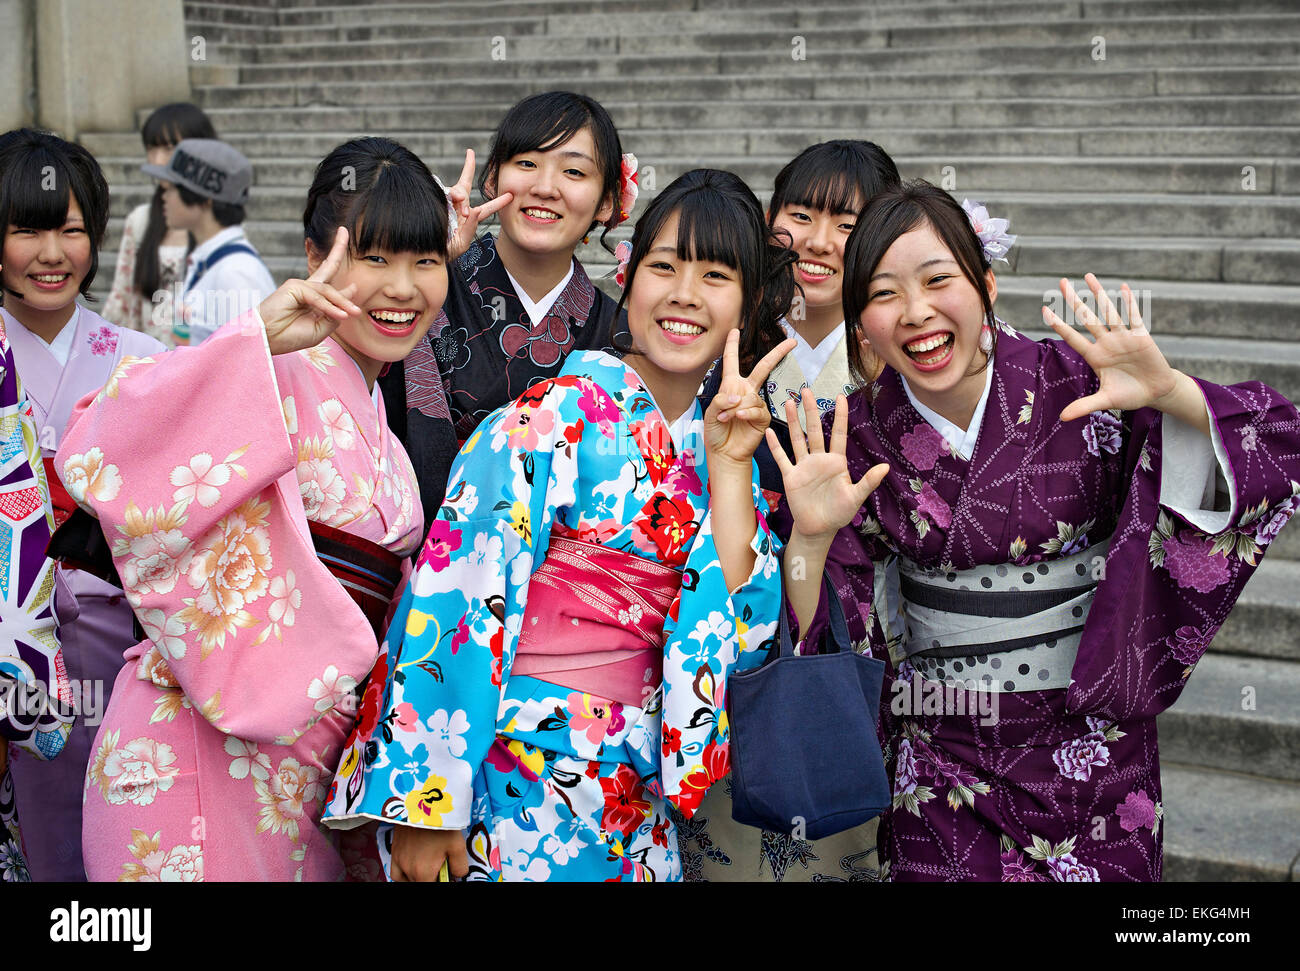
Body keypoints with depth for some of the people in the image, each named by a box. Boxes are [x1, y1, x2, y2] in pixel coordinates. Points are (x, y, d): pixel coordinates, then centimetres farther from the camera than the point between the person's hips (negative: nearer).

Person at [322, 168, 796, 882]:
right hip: (515, 787, -6)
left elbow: (742, 626, -2)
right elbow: (457, 600, -16)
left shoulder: (717, 446, 6)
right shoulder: (557, 419, -13)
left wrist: (730, 470, -11)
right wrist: (423, 804, -18)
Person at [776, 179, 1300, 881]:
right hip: (940, 756, 1)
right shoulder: (853, 439, -5)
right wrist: (810, 538, -22)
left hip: (1088, 747, -1)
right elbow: (818, 633, -3)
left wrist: (1169, 394, -30)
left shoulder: (1079, 387, -11)